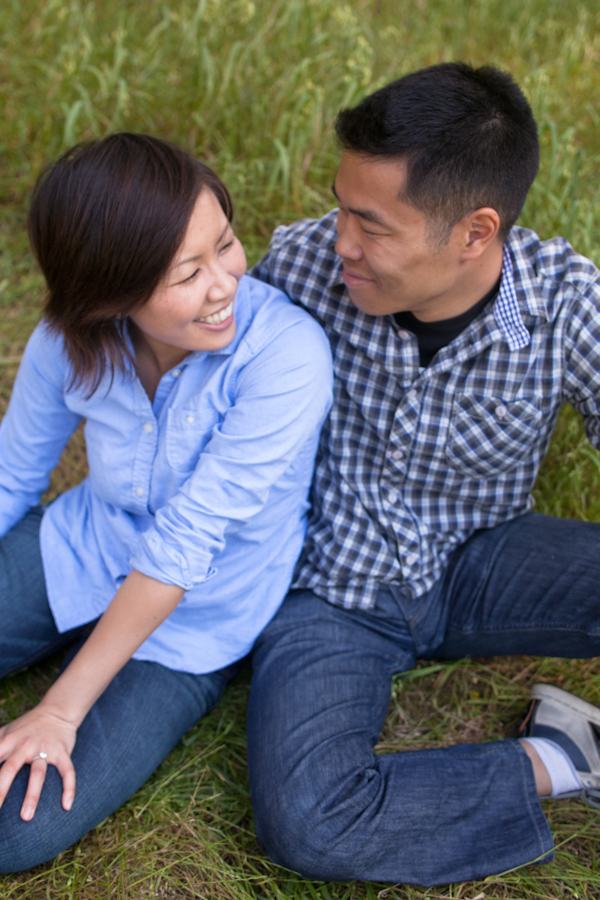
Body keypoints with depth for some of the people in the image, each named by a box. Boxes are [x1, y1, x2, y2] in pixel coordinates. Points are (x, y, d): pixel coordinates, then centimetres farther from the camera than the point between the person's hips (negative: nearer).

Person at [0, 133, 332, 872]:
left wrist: (63, 710, -21)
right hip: (79, 552, 4)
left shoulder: (286, 354, -30)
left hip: (195, 623, -4)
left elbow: (188, 540, -27)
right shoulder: (68, 341, -16)